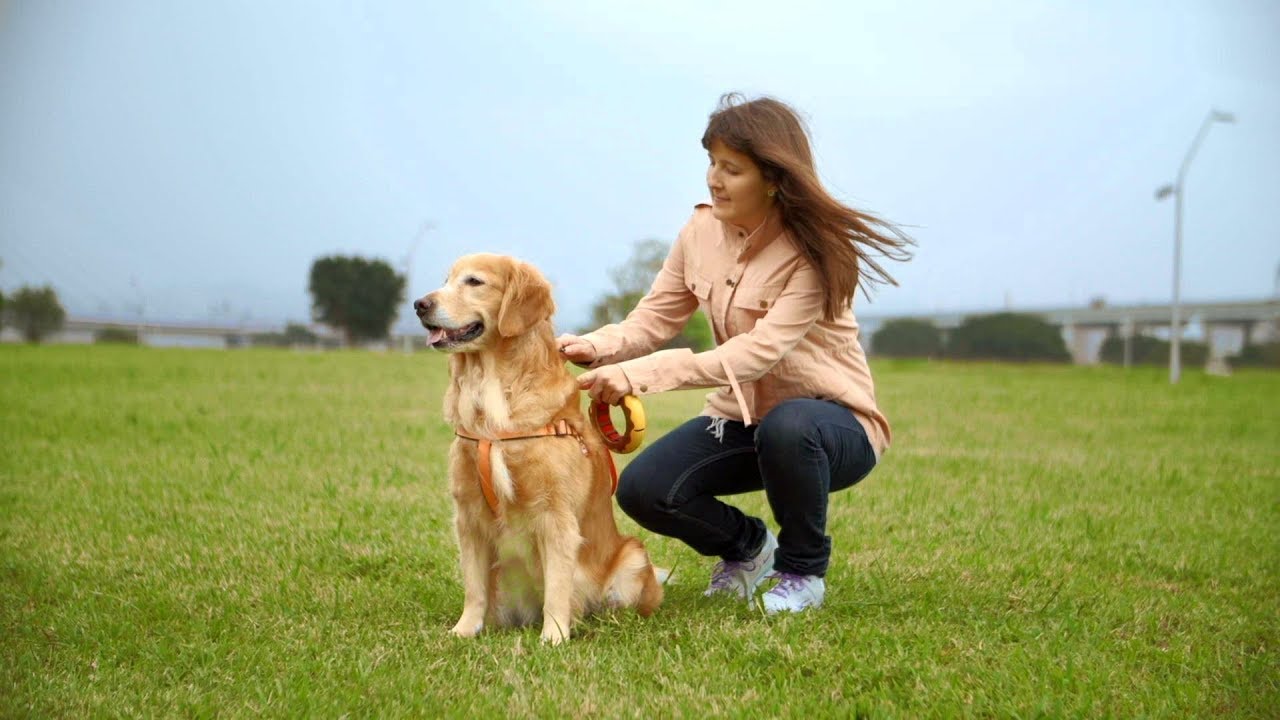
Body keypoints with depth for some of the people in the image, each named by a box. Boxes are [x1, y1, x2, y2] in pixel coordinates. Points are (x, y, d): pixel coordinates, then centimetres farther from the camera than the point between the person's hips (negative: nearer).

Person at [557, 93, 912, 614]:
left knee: (786, 426, -41)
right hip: (739, 416, 6)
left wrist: (640, 375, -41)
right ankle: (748, 547, 16)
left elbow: (758, 353, -33)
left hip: (831, 421, -5)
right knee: (641, 490, -17)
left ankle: (803, 568, -10)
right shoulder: (702, 231, -3)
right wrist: (597, 347, -27)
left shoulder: (813, 253, -22)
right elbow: (656, 317, -4)